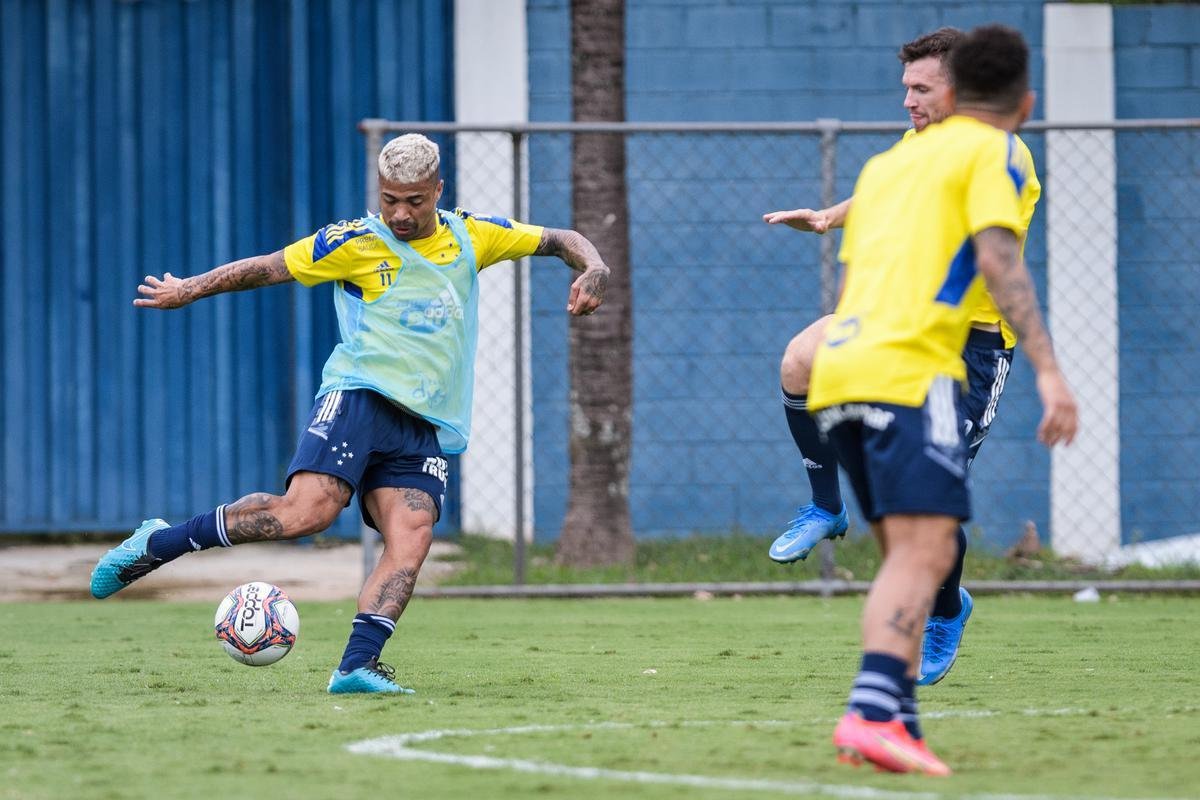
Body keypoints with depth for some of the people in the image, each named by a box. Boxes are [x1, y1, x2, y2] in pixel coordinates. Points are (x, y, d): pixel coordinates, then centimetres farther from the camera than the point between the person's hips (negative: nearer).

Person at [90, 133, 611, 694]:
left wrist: (594, 272, 1)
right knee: (307, 511, -24)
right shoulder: (356, 243, 2)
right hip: (359, 395, -4)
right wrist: (191, 290, 4)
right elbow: (271, 268, 7)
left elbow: (559, 241, 21)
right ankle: (157, 544, -11)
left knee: (412, 537, -19)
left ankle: (356, 666, -27)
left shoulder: (472, 237, 14)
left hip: (426, 425, 4)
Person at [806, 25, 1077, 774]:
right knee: (923, 551, -15)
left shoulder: (890, 161, 26)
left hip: (841, 368, 8)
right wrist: (1048, 369, -17)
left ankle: (897, 722, 4)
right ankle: (872, 712, -31)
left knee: (910, 557, 13)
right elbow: (999, 259, -11)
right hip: (910, 369, -8)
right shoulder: (996, 153, 4)